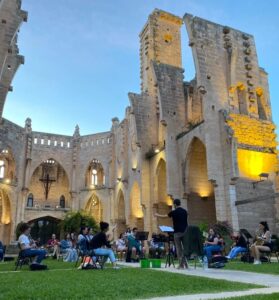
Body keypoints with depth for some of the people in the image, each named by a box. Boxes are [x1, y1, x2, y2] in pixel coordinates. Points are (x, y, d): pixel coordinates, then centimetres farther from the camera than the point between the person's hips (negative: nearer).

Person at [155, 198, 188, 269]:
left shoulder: (174, 212, -8)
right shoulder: (185, 211, 8)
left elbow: (164, 216, 5)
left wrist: (157, 215, 22)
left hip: (178, 232, -5)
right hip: (185, 232, 5)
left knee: (179, 248, 1)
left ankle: (181, 265, 1)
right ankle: (186, 264, 10)